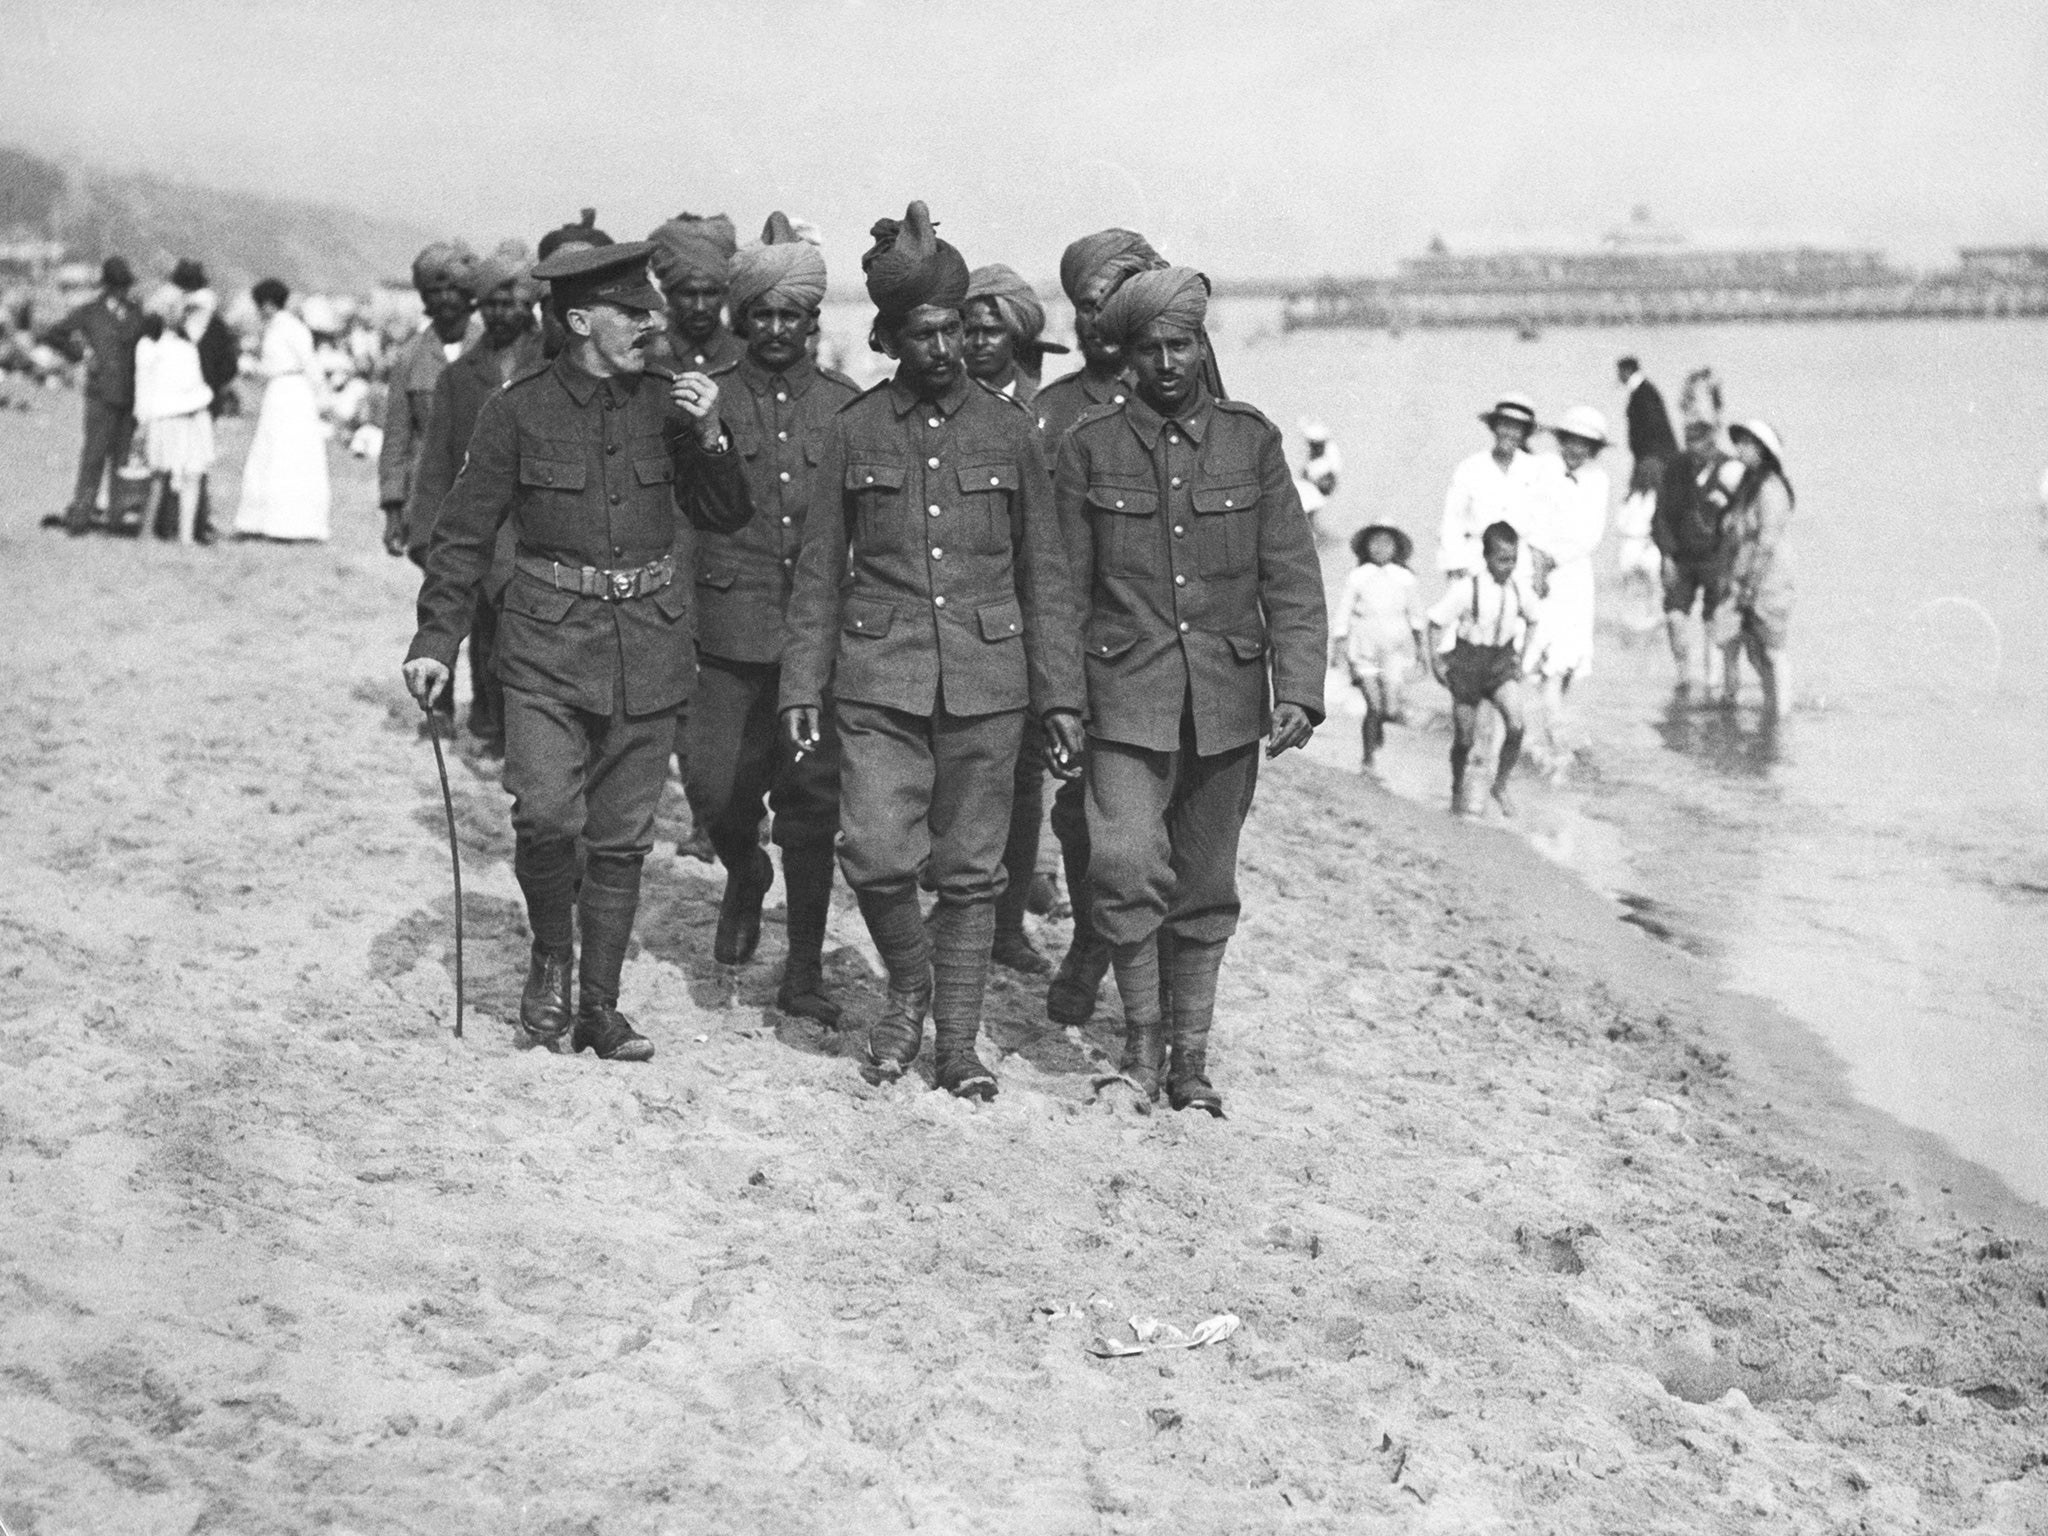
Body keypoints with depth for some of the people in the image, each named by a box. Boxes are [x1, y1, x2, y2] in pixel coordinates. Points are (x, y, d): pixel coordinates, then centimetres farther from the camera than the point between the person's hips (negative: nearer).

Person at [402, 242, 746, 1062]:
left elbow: (725, 516, 9)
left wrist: (709, 437, -8)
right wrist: (434, 641, -5)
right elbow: (464, 533, 0)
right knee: (546, 816, -17)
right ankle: (550, 958, 11)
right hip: (549, 642, -3)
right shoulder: (518, 410, -3)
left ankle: (600, 1006, 18)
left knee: (622, 839, 6)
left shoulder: (666, 404, 6)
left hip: (647, 648, 3)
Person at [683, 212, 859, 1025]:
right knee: (715, 788, -6)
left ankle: (805, 972, 14)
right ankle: (745, 873, 29)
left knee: (813, 806, 3)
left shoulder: (846, 406, 7)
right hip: (733, 631, -1)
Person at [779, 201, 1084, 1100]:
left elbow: (1044, 575, 8)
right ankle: (909, 985, 15)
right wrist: (800, 687, 2)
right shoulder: (854, 432, 4)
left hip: (986, 680, 1)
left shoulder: (1009, 431, 5)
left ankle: (957, 1045, 16)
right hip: (879, 679, -1)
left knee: (970, 871, 4)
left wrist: (1061, 696, 4)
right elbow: (820, 572, 8)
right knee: (876, 851, -13)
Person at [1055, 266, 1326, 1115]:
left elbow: (1291, 579, 2)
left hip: (1228, 701, 2)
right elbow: (1065, 587, 4)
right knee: (1127, 868, -15)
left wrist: (1299, 690, -9)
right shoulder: (1090, 446, 1)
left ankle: (1190, 1057, 22)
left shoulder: (1253, 441, 4)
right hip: (1127, 697, -1)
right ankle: (1141, 1039, 4)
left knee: (1206, 888, 9)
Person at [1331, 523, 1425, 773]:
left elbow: (1415, 615, 15)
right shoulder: (1357, 578, -3)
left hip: (1396, 648, 1)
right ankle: (1368, 757, 15)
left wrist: (1419, 648, 20)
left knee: (1393, 709, -9)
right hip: (1365, 647, -1)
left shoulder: (1405, 579, 2)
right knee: (1374, 707, -4)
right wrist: (1337, 648, -1)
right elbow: (1343, 614, 2)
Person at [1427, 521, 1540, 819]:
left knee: (1516, 724, -17)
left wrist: (1520, 652, 9)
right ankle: (1458, 791, 32)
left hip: (1502, 660, 3)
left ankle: (1501, 785, 4)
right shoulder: (1466, 590, -21)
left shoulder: (1520, 588, -8)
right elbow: (1436, 621, -10)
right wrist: (1436, 660, -9)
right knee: (1465, 735, 6)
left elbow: (1530, 620, 13)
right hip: (1468, 659, -3)